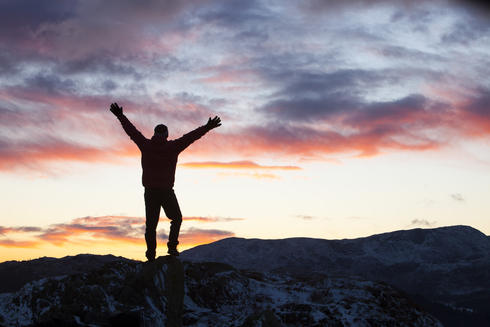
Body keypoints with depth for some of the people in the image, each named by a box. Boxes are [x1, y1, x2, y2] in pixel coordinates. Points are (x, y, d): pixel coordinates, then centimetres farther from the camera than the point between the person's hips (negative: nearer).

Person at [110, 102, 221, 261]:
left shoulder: (146, 145, 0)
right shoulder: (172, 147, -6)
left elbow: (131, 130, 8)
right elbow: (191, 137, -7)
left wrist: (120, 116, 19)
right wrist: (207, 128, -6)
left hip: (150, 191, 2)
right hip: (167, 191, -2)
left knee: (151, 224, 7)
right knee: (176, 219, 15)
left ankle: (151, 253, 1)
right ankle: (172, 246, 0)